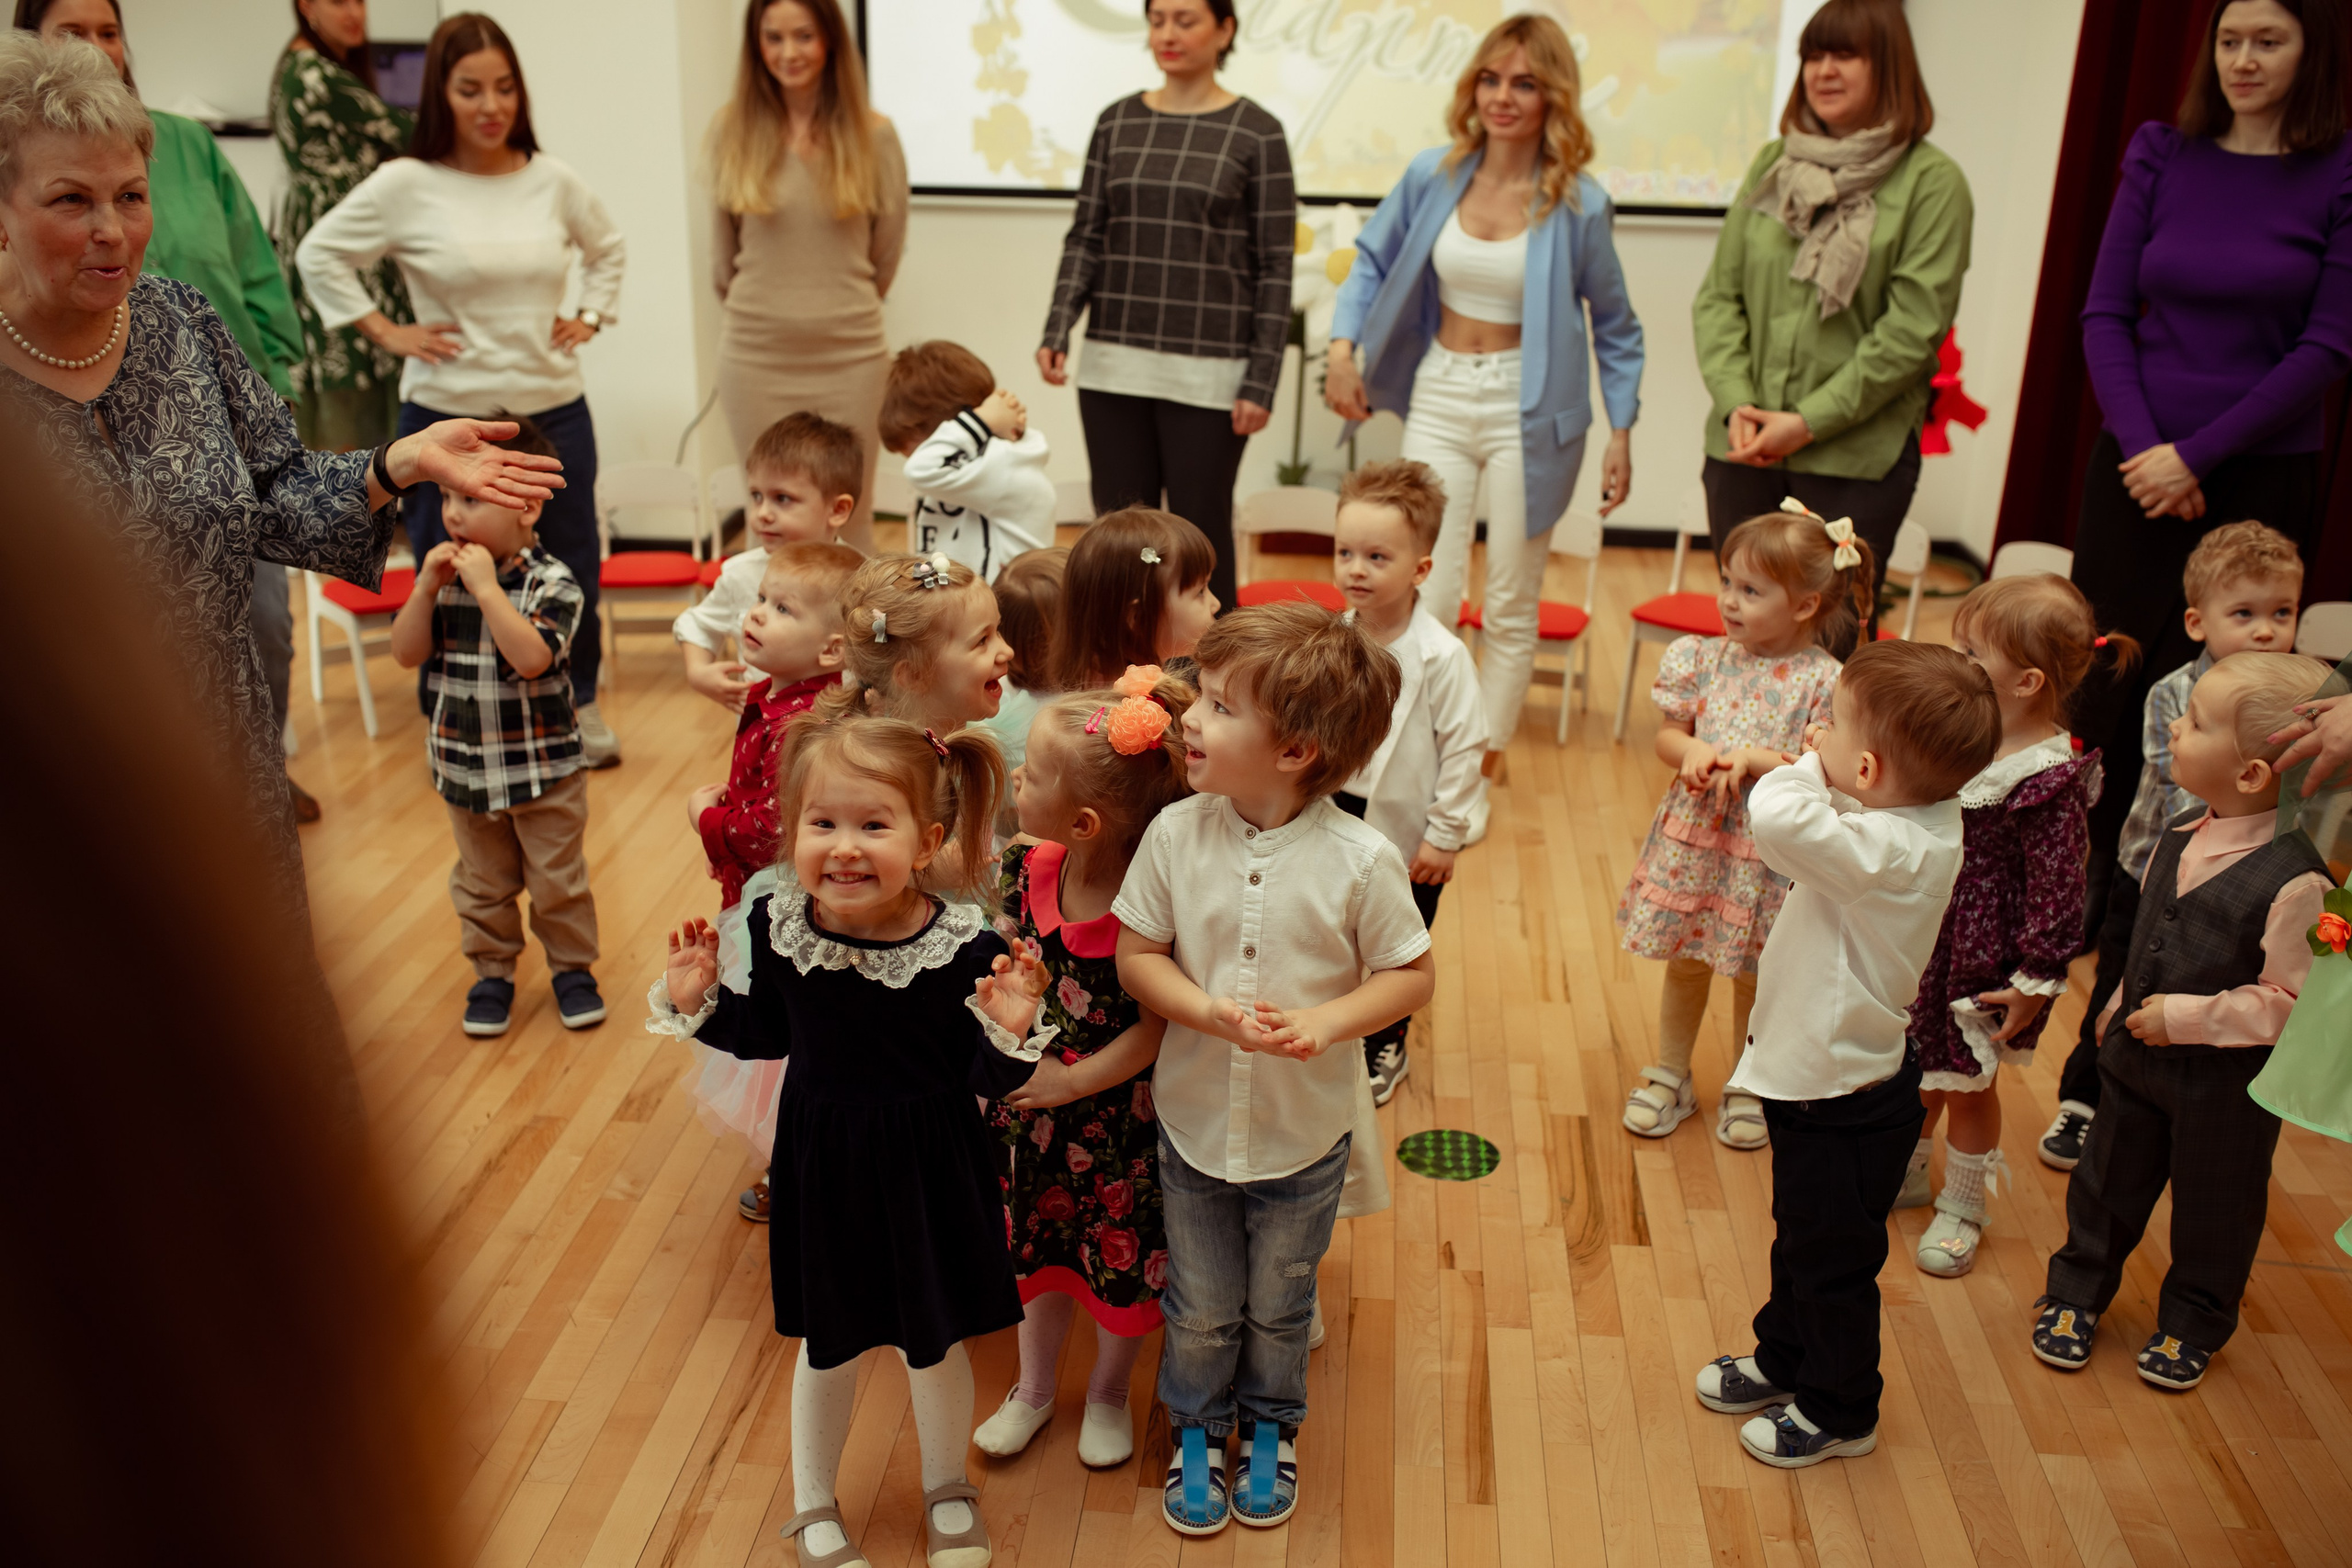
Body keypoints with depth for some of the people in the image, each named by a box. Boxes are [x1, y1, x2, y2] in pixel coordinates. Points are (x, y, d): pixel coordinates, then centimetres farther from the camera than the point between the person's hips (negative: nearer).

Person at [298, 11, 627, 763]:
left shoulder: (553, 180, 4)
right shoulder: (404, 185, -6)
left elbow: (607, 247, 23)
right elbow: (319, 254, 3)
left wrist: (590, 315, 11)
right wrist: (384, 330, -2)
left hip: (554, 410, 3)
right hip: (446, 417, -3)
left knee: (572, 570, 11)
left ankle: (580, 707, 30)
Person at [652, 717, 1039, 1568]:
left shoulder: (967, 950, -24)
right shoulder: (780, 929, -14)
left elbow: (989, 1081, -15)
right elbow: (767, 1035, 3)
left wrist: (1006, 1030, -35)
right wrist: (697, 1001, -11)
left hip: (929, 1174, -2)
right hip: (823, 1171, 2)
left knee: (935, 1344, 20)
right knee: (827, 1346, 21)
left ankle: (946, 1489, 50)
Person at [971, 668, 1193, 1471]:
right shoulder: (1027, 869, -12)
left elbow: (1158, 1025, -22)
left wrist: (1072, 1081, -19)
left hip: (1119, 1113, -4)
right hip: (1033, 1104, 4)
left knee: (1121, 1253, 17)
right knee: (1036, 1243, 21)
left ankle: (1109, 1391, 45)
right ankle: (1034, 1387, 46)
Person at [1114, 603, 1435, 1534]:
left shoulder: (1359, 860, -21)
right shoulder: (1176, 835, -15)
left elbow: (1412, 976, -10)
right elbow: (1137, 957, -7)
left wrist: (1324, 1022, -26)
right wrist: (1212, 1013, -24)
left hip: (1304, 1136, -1)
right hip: (1194, 1123, 1)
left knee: (1279, 1306, 22)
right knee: (1199, 1309, 19)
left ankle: (1270, 1427, 50)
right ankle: (1196, 1432, 47)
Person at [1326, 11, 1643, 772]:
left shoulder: (1578, 203, -6)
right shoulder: (1433, 175, 0)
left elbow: (1614, 327, 4)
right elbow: (1372, 261, 14)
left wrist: (1621, 433, -1)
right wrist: (1343, 346, 0)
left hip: (1529, 412, -1)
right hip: (1438, 401, 2)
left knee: (1510, 608, 7)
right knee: (1427, 601, -4)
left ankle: (1481, 772, 21)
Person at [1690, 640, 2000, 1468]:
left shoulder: (1890, 851, -34)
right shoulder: (1913, 824, -5)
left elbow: (1775, 817, -46)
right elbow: (1798, 822, 13)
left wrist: (1807, 767, -30)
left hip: (1846, 1102, -10)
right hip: (1817, 1077, 10)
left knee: (1833, 1259, 13)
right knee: (1799, 1239, 28)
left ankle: (1839, 1410, 35)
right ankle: (1785, 1359, 50)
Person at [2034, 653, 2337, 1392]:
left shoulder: (2294, 881, -29)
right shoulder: (2182, 836, -6)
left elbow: (2296, 999, -25)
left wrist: (2185, 1017, -23)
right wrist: (2123, 1003, 15)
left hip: (2227, 1082, -6)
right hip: (2139, 1053, 6)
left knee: (2213, 1205, 16)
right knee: (2108, 1180, 19)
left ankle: (2193, 1324, 39)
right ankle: (2077, 1290, 39)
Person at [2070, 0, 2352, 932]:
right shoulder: (2161, 154, 5)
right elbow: (2106, 314, 3)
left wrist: (2195, 455, -13)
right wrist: (2140, 445, -10)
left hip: (2261, 479, -2)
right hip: (2134, 467, 2)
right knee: (2099, 690, 4)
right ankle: (2074, 904, 16)